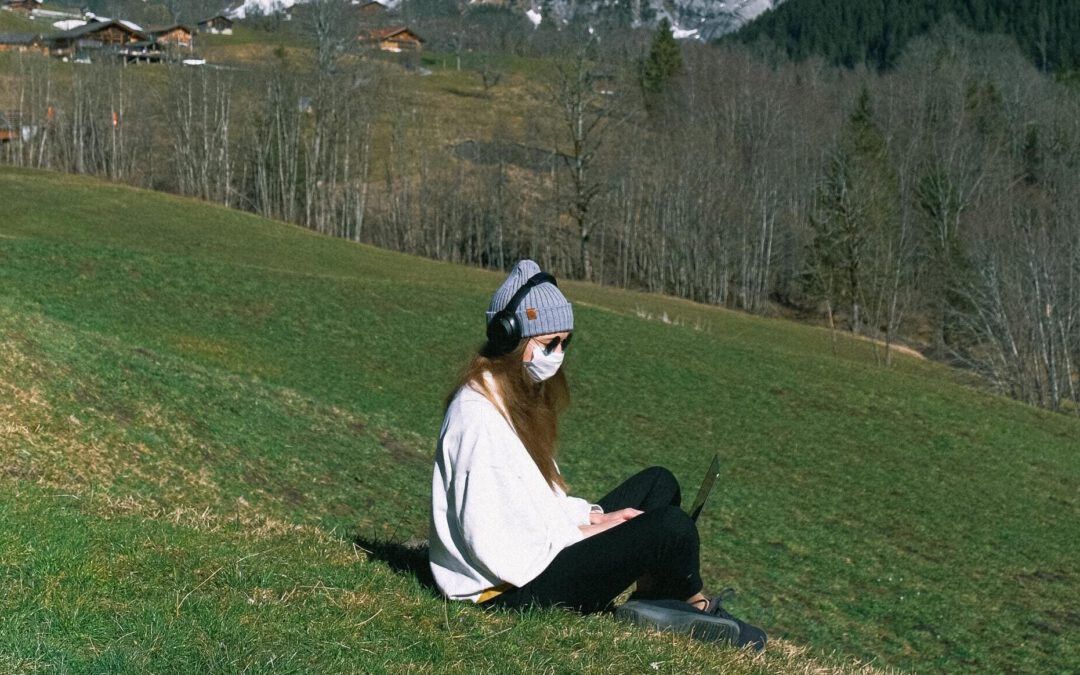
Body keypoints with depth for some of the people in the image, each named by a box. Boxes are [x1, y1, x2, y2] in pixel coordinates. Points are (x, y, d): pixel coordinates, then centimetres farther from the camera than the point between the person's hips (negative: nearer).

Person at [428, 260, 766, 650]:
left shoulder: (518, 395, 10)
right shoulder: (479, 416, -22)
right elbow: (491, 543, -25)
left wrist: (591, 516, 2)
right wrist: (582, 535, -14)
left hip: (537, 553, 11)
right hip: (511, 589, -11)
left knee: (658, 484, 16)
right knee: (671, 526, -18)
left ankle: (652, 601, 1)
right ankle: (694, 604, 13)